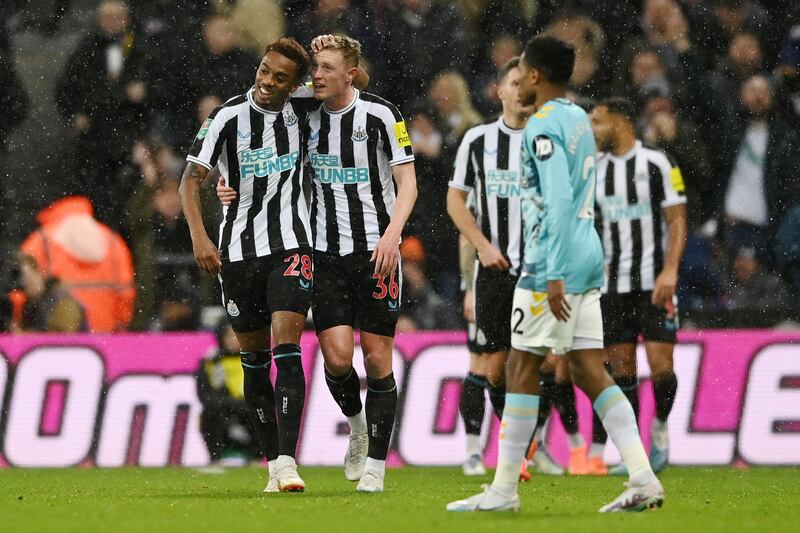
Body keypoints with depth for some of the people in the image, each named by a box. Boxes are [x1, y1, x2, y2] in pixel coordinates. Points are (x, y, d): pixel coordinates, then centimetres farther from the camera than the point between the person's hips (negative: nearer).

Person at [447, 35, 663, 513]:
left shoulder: (544, 126, -13)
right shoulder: (580, 119, 14)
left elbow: (559, 200, -21)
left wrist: (554, 274, -22)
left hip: (555, 264, -9)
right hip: (589, 259, 9)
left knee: (522, 367, -1)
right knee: (590, 371, 6)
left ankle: (504, 489, 2)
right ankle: (643, 479, -3)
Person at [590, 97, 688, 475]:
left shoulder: (657, 164, -4)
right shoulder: (594, 169, 9)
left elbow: (678, 220, -6)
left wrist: (670, 271, -17)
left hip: (654, 284, -4)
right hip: (613, 285, 4)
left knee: (661, 367, -11)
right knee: (622, 369, 1)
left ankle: (660, 427, 16)